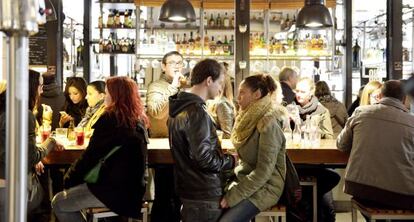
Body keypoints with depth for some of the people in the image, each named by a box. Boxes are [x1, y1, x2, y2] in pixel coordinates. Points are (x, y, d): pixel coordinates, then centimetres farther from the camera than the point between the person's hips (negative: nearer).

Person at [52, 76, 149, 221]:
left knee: (58, 203, -1)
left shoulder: (110, 119, -13)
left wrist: (69, 179, 3)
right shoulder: (139, 120, 10)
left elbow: (91, 155, -11)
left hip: (116, 190, -9)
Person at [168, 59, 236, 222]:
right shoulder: (196, 112, -20)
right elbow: (203, 158, -24)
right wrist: (231, 161, -9)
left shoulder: (180, 108, 10)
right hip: (205, 196, -9)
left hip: (187, 189, 9)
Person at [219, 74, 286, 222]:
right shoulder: (249, 118, 8)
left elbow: (264, 171, -23)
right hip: (244, 179, 8)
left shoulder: (268, 124, -19)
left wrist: (233, 196, -22)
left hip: (264, 188, -7)